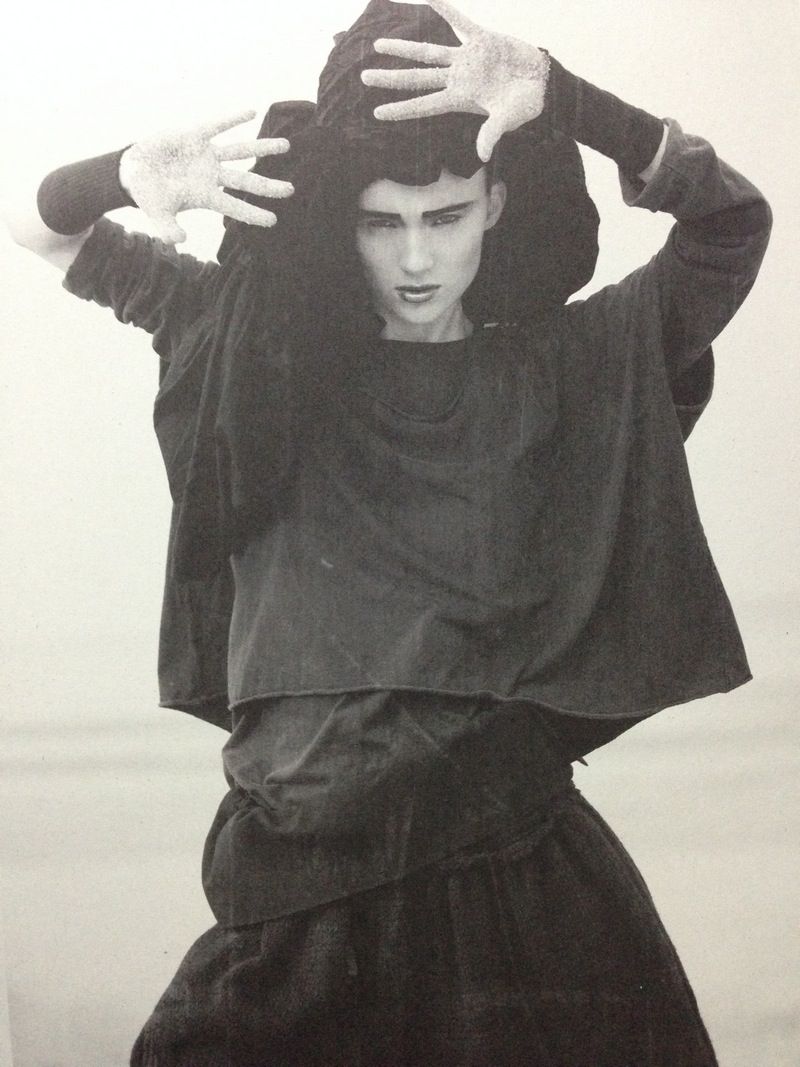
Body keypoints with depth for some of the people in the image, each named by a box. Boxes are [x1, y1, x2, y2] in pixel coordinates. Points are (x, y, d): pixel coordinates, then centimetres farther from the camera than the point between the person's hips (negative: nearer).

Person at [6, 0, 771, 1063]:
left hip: (511, 849, -1)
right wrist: (131, 174, -10)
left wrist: (560, 98, -18)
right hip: (296, 846, 1)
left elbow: (734, 223, -6)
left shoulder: (571, 365, 5)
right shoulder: (265, 350, 8)